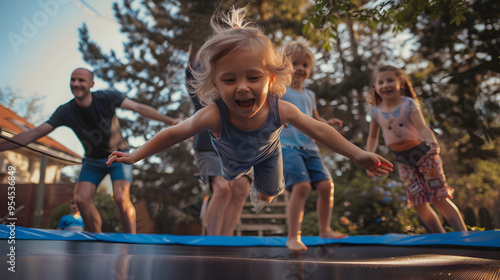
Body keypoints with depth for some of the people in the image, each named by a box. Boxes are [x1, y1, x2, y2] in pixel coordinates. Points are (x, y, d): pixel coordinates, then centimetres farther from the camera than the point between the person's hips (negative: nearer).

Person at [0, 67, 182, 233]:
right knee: (81, 199, -11)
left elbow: (138, 108, -25)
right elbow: (34, 133, -15)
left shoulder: (107, 98, -20)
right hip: (93, 160, 4)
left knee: (121, 197, -21)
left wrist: (170, 120, -32)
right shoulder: (66, 112, -14)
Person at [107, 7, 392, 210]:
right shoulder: (214, 115, -47)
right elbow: (173, 133, -33)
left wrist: (358, 154, -29)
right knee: (232, 174, 30)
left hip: (267, 153, 1)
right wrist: (134, 156, -29)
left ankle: (264, 199, 61)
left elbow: (320, 130, -28)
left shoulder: (281, 110, -42)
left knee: (269, 193, 22)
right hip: (232, 157, -1)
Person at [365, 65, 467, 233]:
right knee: (419, 204, 3)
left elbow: (421, 128, -24)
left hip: (422, 152, -4)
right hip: (403, 160, 4)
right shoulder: (376, 112, 0)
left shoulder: (409, 104, -11)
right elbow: (373, 138, 12)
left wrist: (432, 142, -44)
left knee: (439, 199, -5)